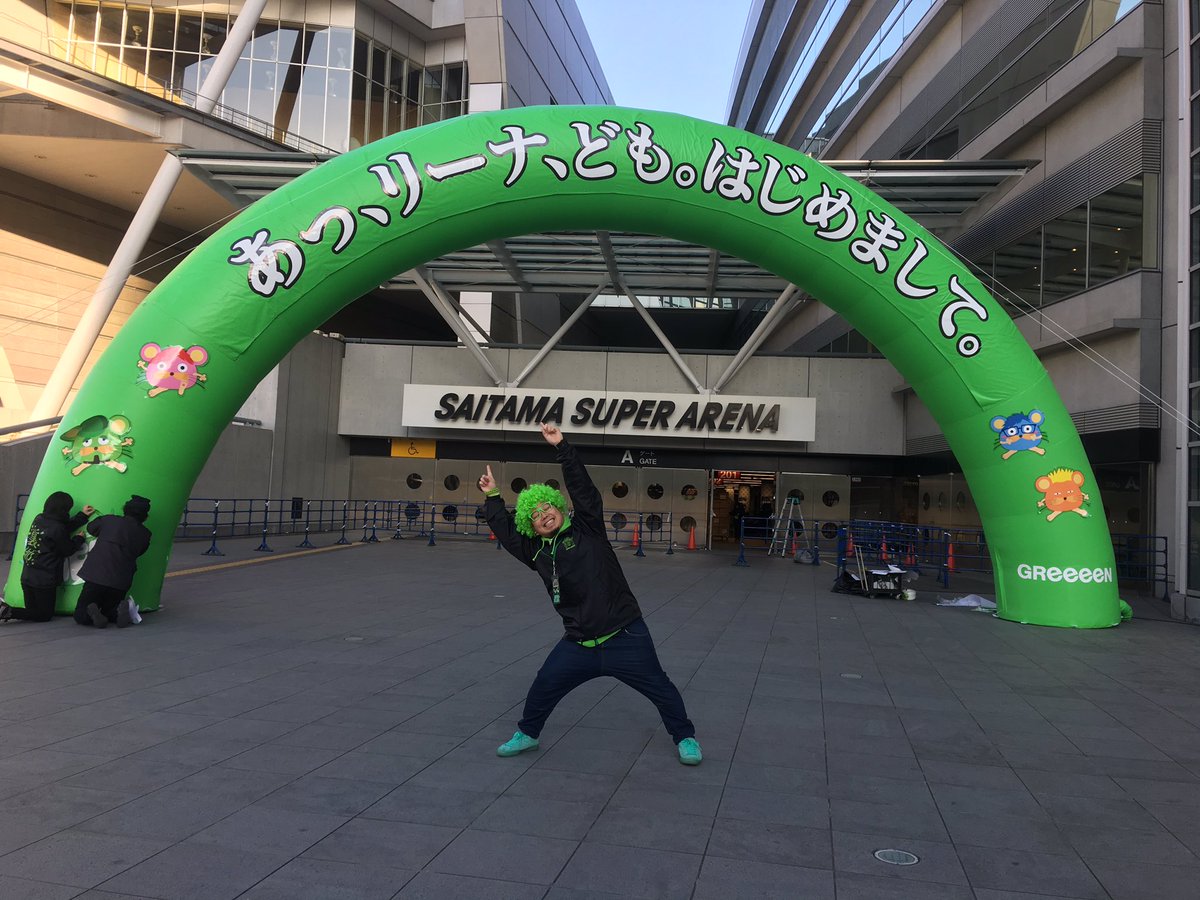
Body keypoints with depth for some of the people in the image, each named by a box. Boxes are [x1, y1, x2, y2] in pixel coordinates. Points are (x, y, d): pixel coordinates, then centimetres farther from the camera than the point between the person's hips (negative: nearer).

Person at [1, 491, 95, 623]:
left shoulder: (38, 518, 1)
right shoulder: (57, 528, -21)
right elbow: (68, 550, -6)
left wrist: (82, 515, 17)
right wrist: (79, 538, 12)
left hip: (26, 577, 8)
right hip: (44, 581, -8)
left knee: (32, 612, 19)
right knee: (45, 615, 7)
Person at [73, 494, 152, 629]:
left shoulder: (108, 520, 2)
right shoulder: (145, 534, 2)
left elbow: (91, 528, 21)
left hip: (96, 575, -1)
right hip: (120, 583, 2)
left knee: (80, 615, 12)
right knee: (108, 612, 23)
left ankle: (92, 613, -19)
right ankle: (119, 612, -7)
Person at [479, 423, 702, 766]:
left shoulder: (586, 528, -4)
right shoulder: (538, 551, 7)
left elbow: (582, 488, -12)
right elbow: (506, 531, 14)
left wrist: (561, 447, -15)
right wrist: (492, 497, 15)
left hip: (625, 637, -4)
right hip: (578, 644, 4)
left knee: (660, 689, 5)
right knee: (542, 688, 8)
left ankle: (685, 738, 26)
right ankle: (527, 734, 34)